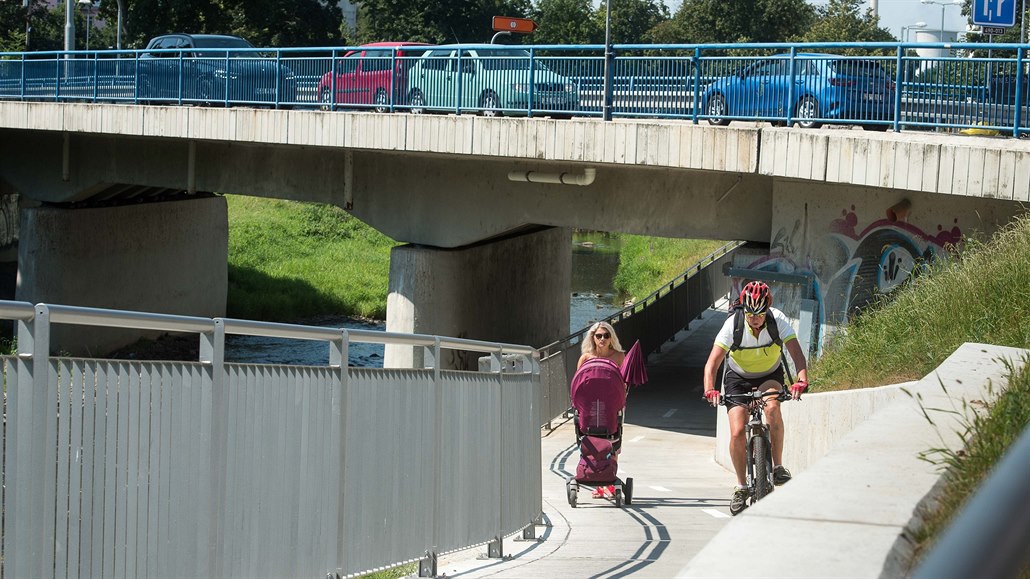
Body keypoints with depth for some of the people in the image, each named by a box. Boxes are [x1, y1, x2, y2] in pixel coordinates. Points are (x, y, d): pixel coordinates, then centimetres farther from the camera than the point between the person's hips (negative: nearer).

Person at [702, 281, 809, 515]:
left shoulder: (778, 321, -25)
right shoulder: (732, 325, -26)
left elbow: (797, 354, -32)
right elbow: (712, 363, -29)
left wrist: (802, 380, -51)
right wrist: (710, 390, -47)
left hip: (770, 376, 0)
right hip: (738, 378, 0)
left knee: (772, 406, -33)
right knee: (737, 432, -14)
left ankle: (777, 465, -20)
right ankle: (741, 487, 5)